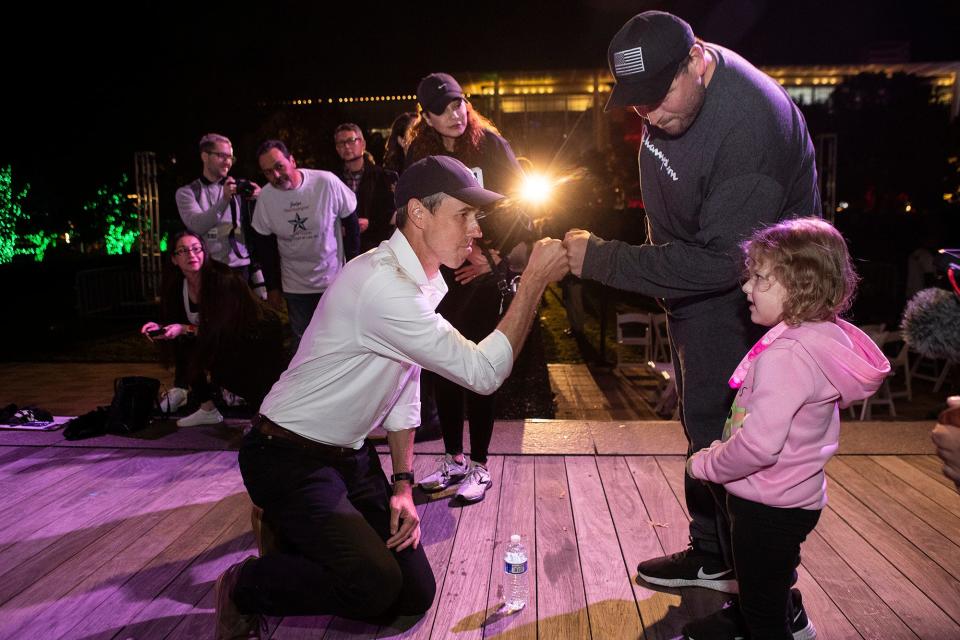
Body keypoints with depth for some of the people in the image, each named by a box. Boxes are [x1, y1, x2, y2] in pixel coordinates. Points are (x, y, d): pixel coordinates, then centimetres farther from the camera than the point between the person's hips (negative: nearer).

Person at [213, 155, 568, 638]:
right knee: (375, 585, -24)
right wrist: (535, 279, -23)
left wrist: (403, 484, 4)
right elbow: (484, 372, -27)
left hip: (350, 454, 9)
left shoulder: (425, 281, 4)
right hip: (288, 456, -8)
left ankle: (308, 537, 26)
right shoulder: (383, 284, -28)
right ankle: (244, 588, 2)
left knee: (415, 595, 4)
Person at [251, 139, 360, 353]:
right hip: (295, 286, 2)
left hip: (334, 279, -2)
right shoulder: (265, 197, -6)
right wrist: (272, 287, 7)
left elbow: (351, 223, -5)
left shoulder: (326, 182, -16)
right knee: (302, 342, 11)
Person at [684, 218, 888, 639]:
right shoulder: (823, 337, 0)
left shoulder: (786, 355, -31)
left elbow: (759, 443, -34)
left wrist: (706, 464, -17)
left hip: (769, 506, -9)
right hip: (795, 497, 9)